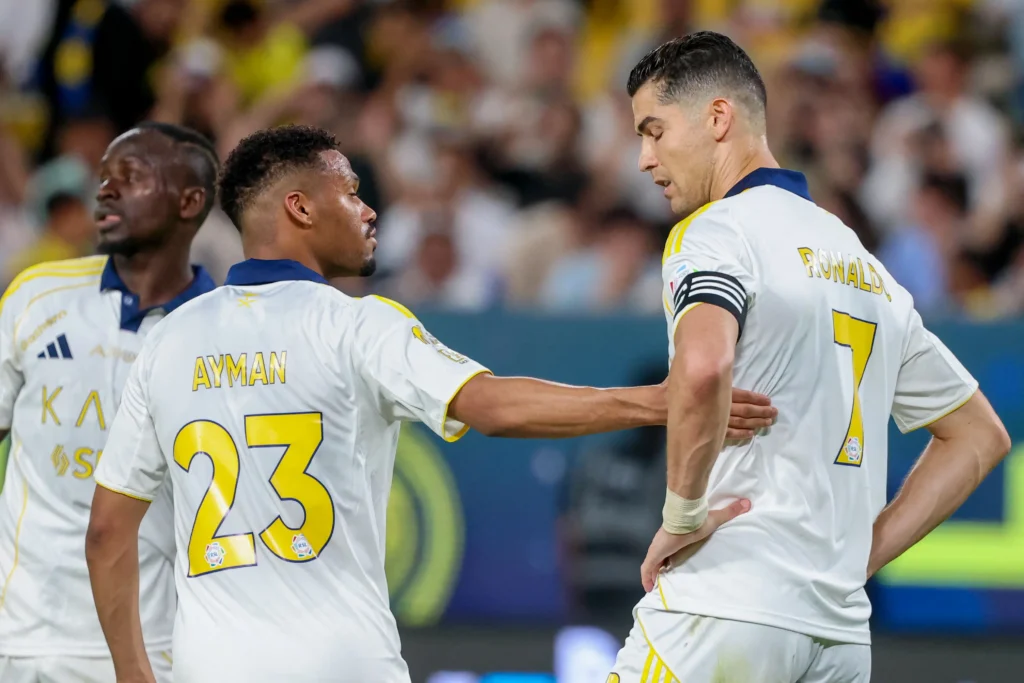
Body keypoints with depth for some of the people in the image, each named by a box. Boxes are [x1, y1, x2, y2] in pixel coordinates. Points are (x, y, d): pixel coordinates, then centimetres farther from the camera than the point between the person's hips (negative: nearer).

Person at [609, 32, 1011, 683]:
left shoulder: (716, 231, -4)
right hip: (842, 629, 7)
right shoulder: (866, 266, 20)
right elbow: (979, 435, 26)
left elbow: (703, 368, -27)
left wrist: (682, 515, -14)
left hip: (725, 613, -7)